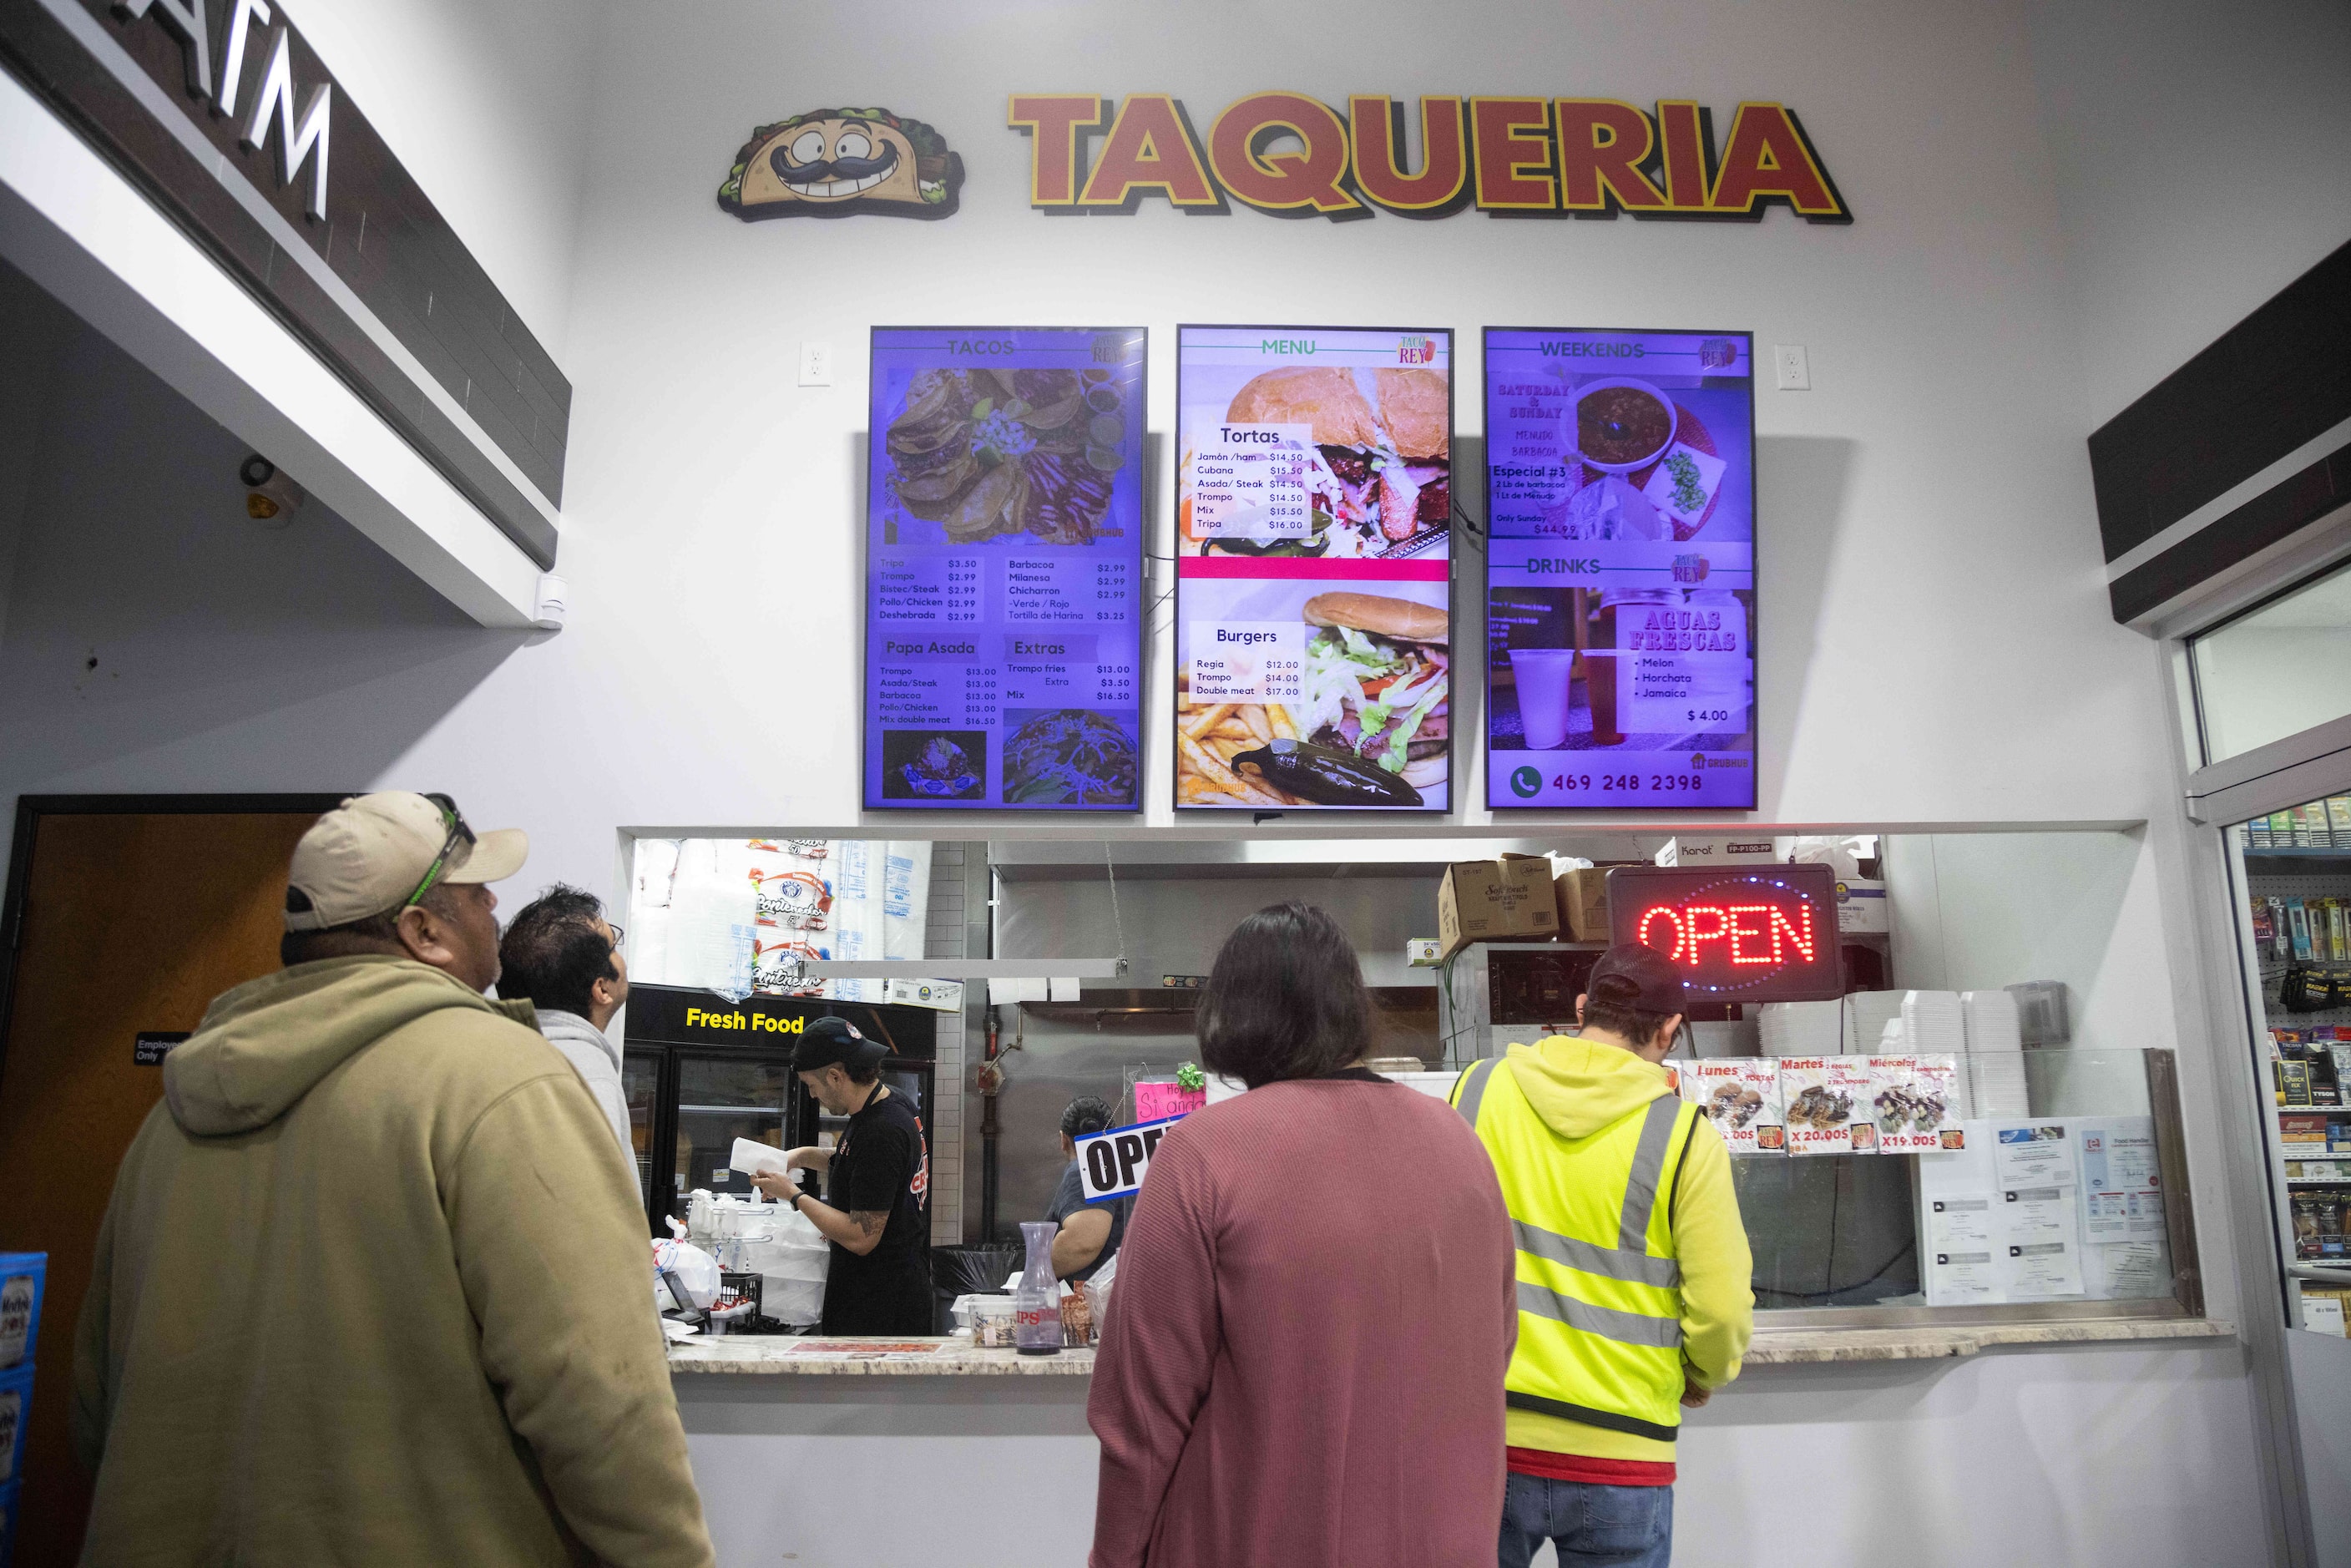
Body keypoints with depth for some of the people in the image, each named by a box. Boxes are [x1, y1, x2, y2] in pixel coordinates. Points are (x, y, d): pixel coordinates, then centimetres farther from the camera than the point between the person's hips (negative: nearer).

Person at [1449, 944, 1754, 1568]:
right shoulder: (1684, 1135, -9)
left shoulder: (1477, 1087, -2)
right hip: (1617, 1455, -2)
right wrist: (1704, 1377, 14)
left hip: (1481, 1430, 2)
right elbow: (1722, 1312, -8)